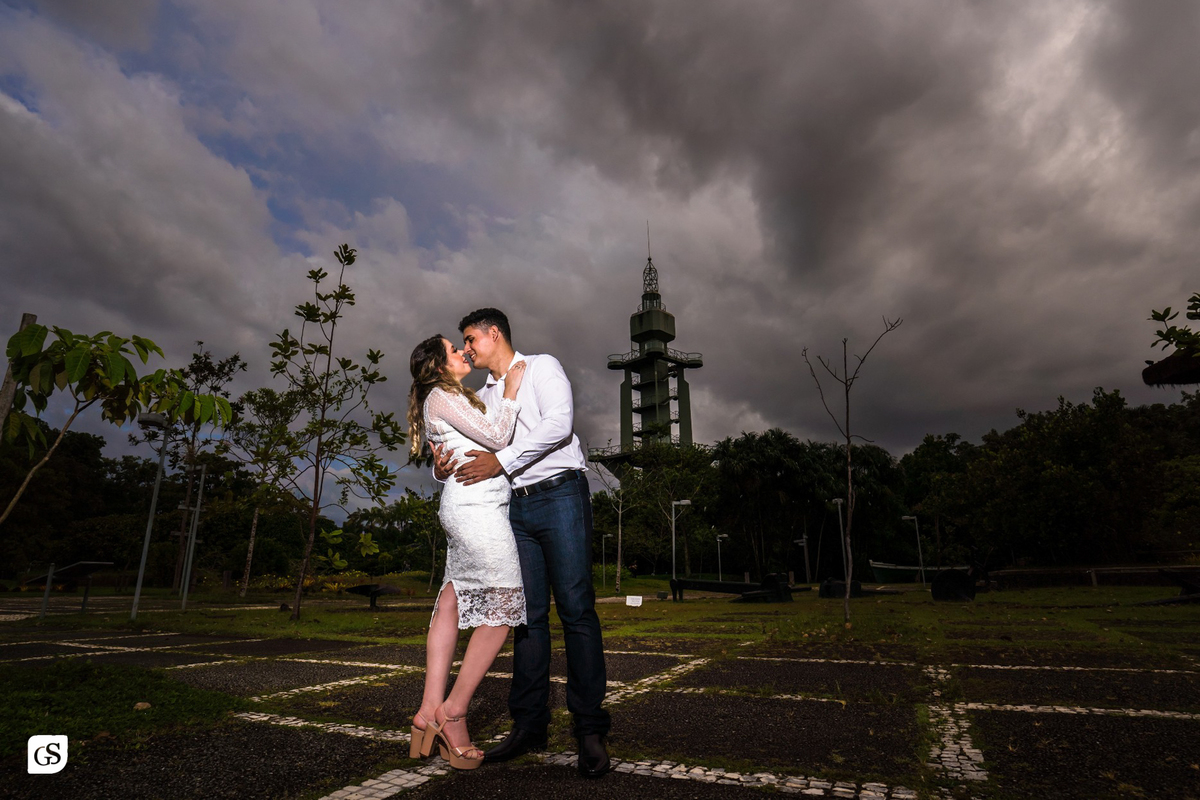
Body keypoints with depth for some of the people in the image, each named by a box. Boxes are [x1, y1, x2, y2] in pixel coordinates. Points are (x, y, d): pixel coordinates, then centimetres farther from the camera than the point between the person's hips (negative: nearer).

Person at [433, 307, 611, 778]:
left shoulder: (541, 367, 6)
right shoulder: (482, 397, 23)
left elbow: (559, 423, -11)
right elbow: (465, 449, 18)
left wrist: (502, 460, -16)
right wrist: (443, 468, -6)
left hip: (560, 495, -6)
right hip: (517, 506, 6)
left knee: (576, 609, -7)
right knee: (528, 614, 4)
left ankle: (590, 730, -2)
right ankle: (529, 726, 10)